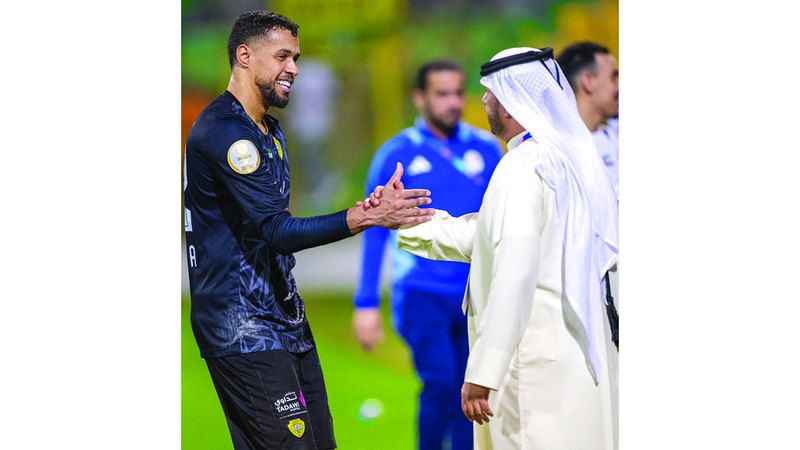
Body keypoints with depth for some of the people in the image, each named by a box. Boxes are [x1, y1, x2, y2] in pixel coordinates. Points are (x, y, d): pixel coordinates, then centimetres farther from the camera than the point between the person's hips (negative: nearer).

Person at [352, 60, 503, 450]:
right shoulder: (396, 155, 0)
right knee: (441, 383, -19)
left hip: (477, 296, 3)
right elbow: (374, 233, 3)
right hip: (421, 295, -3)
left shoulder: (486, 149, 7)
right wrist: (366, 303, -1)